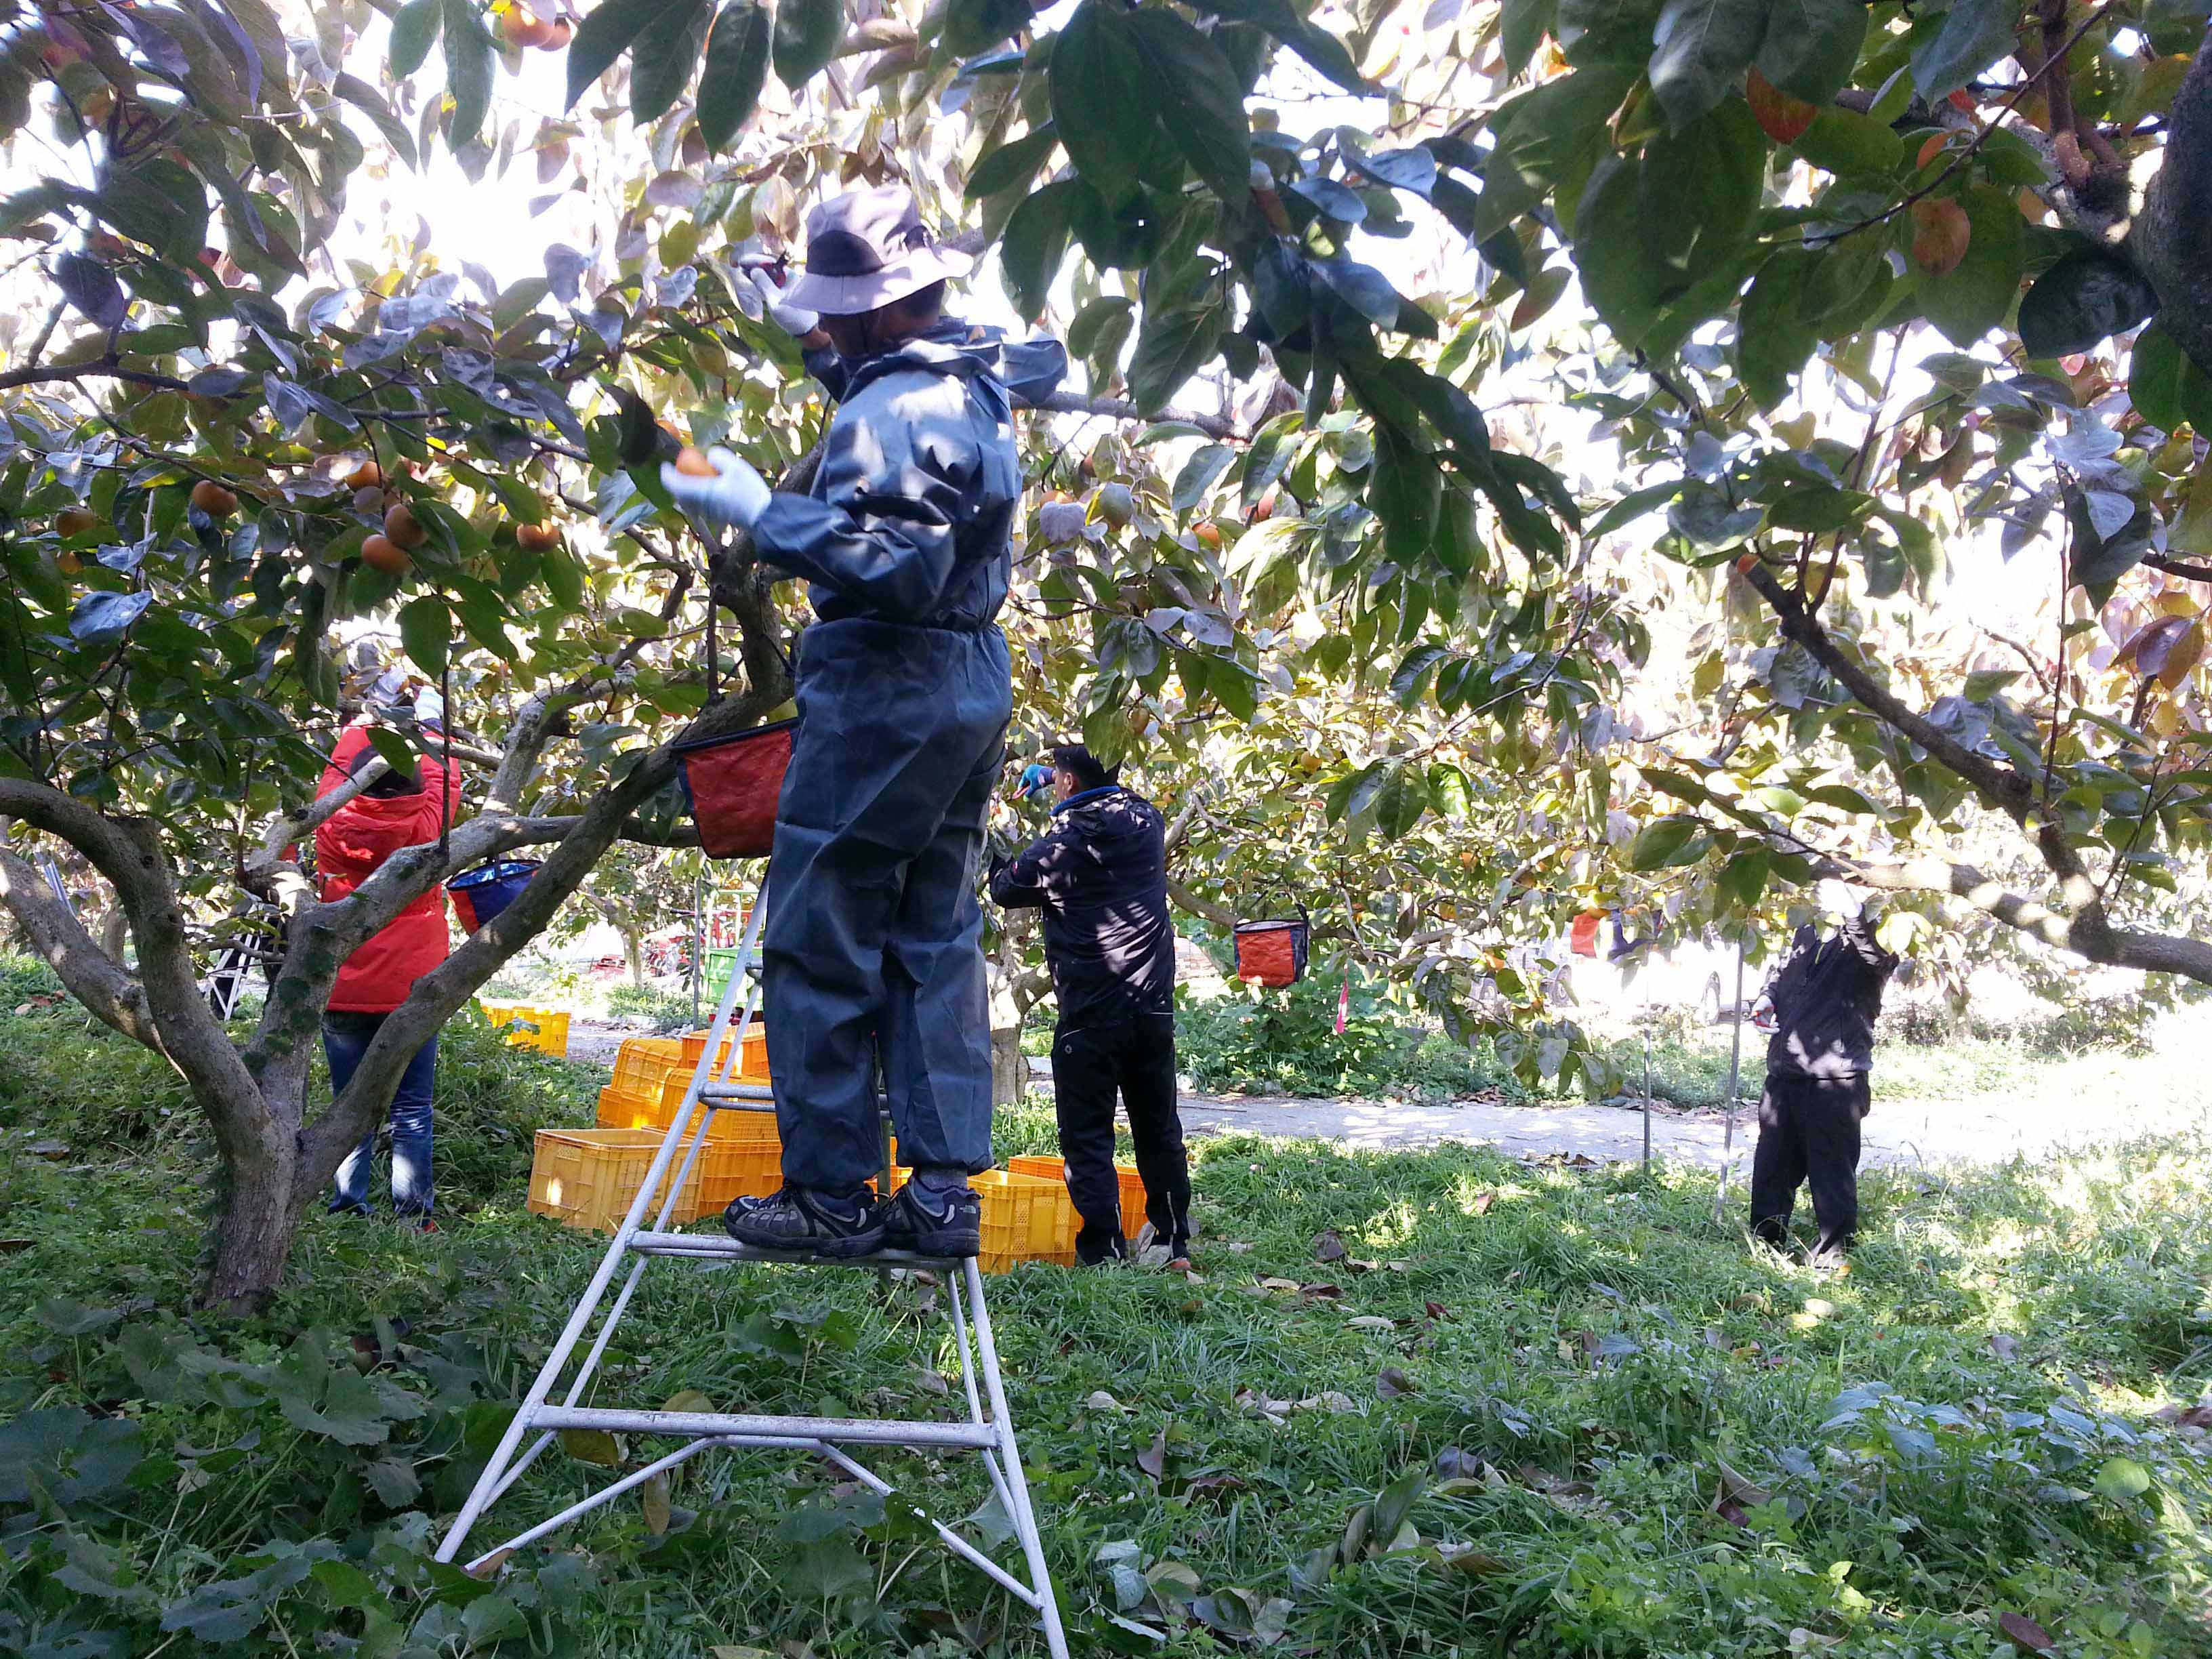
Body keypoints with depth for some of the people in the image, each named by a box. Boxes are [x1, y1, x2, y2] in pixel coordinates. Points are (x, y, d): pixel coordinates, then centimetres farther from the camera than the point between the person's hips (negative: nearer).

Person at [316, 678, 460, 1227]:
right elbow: (442, 781, 14)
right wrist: (430, 725, 31)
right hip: (411, 992, -2)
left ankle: (347, 1210, 9)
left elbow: (339, 766, 17)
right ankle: (412, 1216, 3)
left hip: (343, 995, 2)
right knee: (411, 1111, 4)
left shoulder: (334, 826, -2)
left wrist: (371, 713, 32)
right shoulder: (423, 828, -6)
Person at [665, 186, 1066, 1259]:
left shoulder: (889, 409, -17)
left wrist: (759, 511, -21)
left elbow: (893, 560, -27)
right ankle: (944, 1192, 14)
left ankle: (831, 1192, 6)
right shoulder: (977, 374, 12)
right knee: (936, 944, 11)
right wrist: (830, 355, 26)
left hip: (883, 688, -10)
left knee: (821, 944, 0)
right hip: (973, 685, 10)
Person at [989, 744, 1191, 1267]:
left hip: (1090, 1014, -5)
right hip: (1153, 1007, 5)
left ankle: (1104, 1251, -1)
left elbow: (1007, 888, 3)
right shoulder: (1147, 823, 4)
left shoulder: (1067, 842, -11)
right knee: (1159, 1130, 16)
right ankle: (1174, 1246, 23)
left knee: (1087, 1136, 3)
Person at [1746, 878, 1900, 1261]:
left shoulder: (1867, 937, -7)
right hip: (1785, 1072, 8)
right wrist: (1769, 997, 12)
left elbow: (1878, 958, -31)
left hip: (1834, 1081, -8)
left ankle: (1832, 1256, 12)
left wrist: (1854, 913, -46)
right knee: (1771, 1165, 17)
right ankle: (1765, 1246, 30)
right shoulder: (1807, 933, 15)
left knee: (1832, 1172, 0)